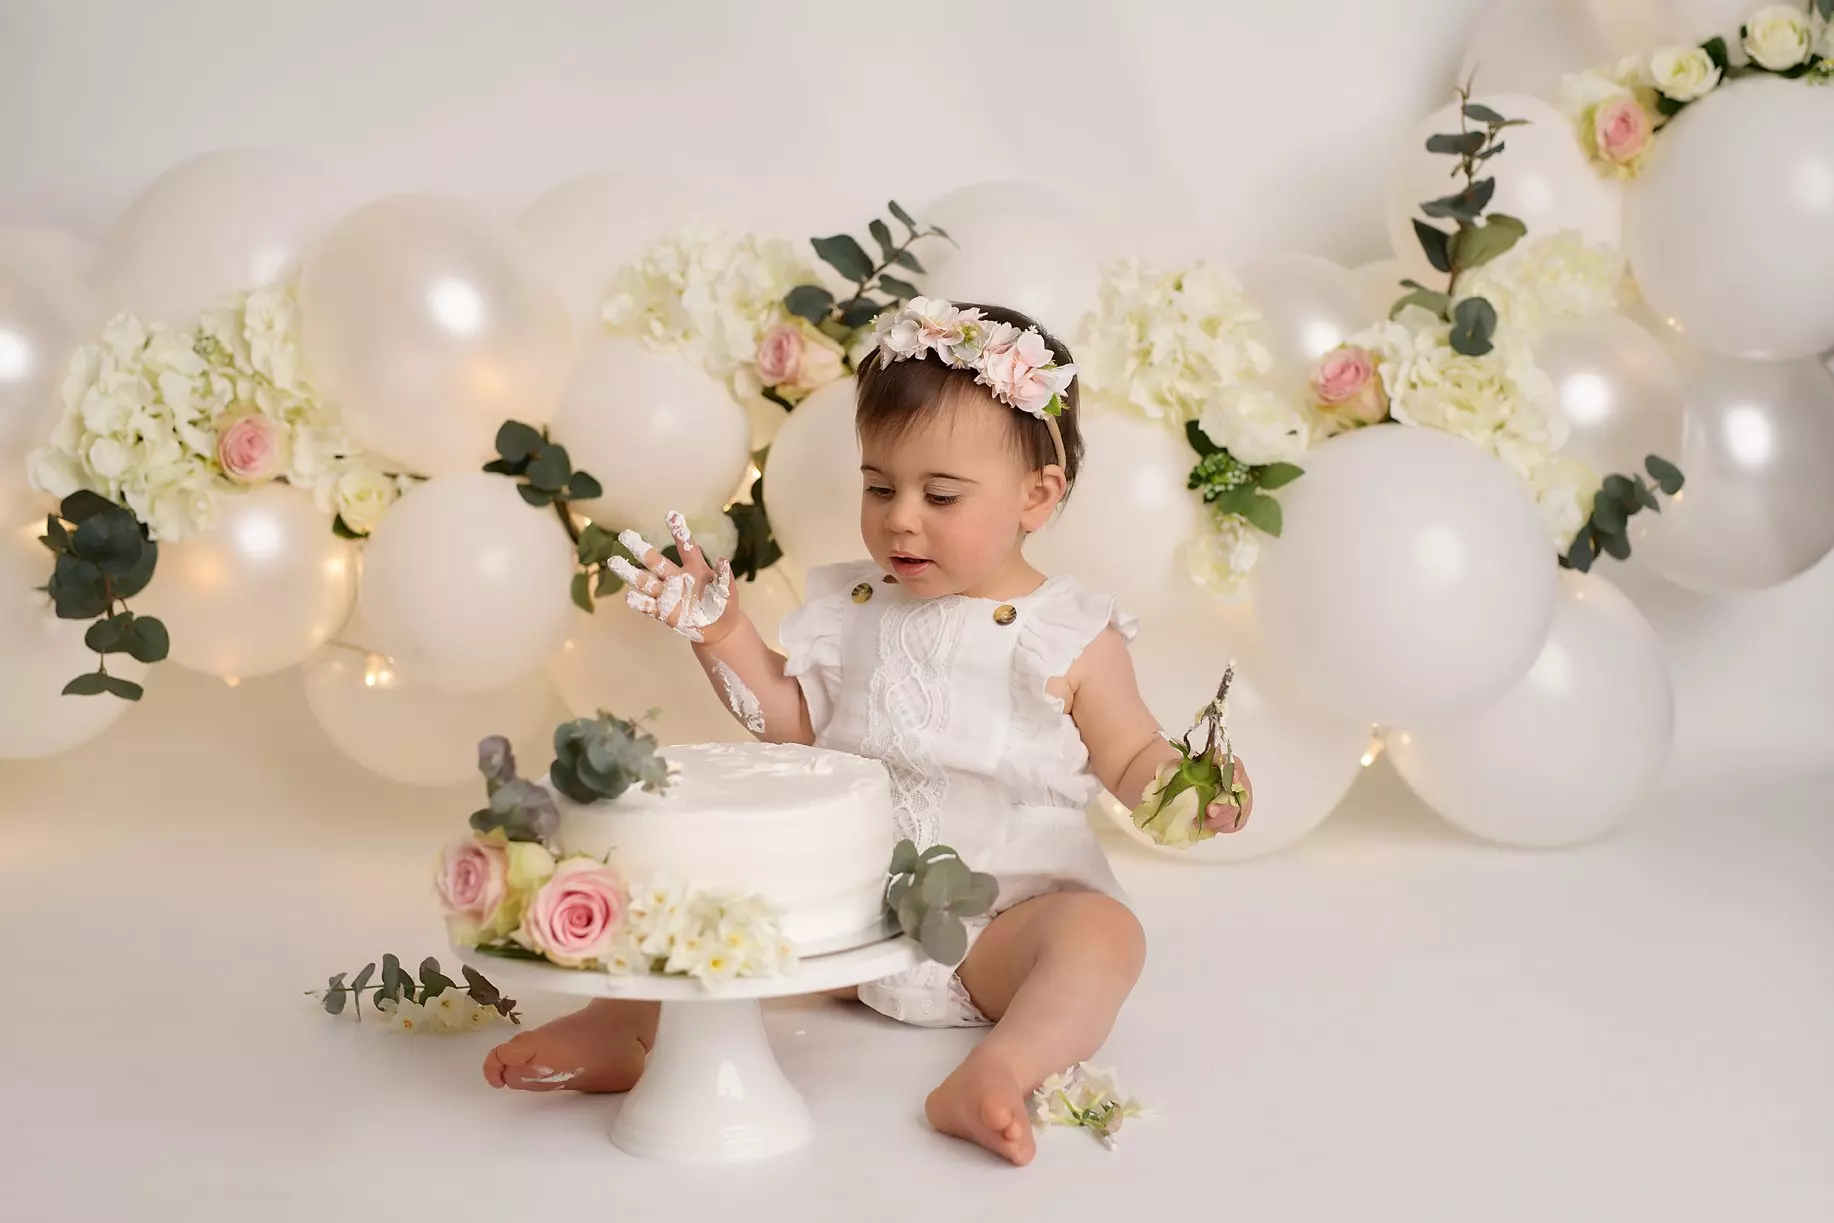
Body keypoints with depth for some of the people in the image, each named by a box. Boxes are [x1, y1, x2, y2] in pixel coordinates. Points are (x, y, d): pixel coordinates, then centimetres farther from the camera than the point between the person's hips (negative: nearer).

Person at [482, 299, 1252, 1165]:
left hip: (1006, 907, -3)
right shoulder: (851, 608, 7)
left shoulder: (1071, 635, -3)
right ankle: (624, 1019, -22)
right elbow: (793, 724, 14)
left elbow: (1129, 761, 2)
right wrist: (722, 631, 3)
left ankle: (999, 1070, -51)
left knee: (1102, 932, -32)